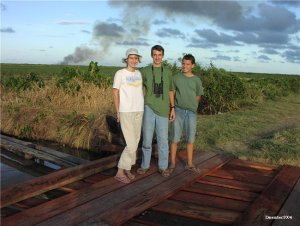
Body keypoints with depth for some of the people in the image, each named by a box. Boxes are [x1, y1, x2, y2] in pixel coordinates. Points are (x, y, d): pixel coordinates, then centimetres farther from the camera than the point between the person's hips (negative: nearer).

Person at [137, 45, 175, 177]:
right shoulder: (144, 71, 5)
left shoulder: (168, 72, 10)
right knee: (147, 138, 3)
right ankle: (145, 165, 18)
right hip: (149, 108, -1)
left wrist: (172, 108, 6)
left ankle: (163, 167, 15)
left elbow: (170, 92, 13)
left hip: (163, 110, 1)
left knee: (163, 139, 4)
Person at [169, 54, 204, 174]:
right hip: (178, 111, -1)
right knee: (175, 138, 1)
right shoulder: (176, 78, 1)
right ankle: (172, 163, 12)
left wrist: (191, 105, 10)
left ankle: (190, 163, 20)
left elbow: (198, 96, 14)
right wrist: (174, 106, 2)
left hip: (191, 112, 1)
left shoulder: (196, 80, 5)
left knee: (190, 139, 8)